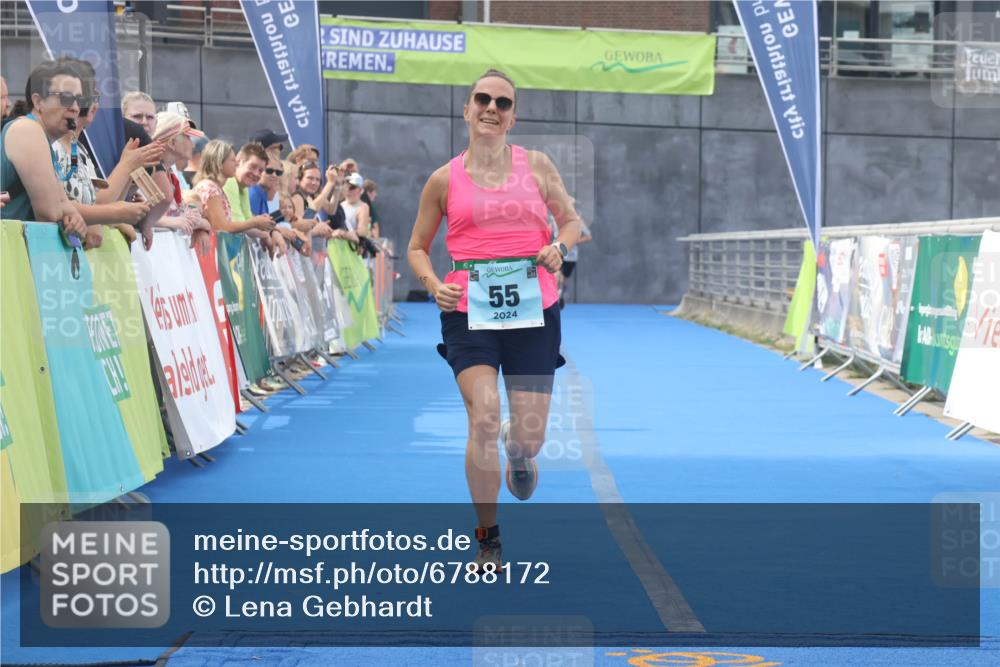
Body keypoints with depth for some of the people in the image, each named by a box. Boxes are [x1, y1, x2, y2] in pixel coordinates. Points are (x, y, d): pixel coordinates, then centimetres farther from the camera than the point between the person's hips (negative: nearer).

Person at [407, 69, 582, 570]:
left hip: (533, 310, 1)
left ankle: (518, 449, 44)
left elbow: (571, 220, 15)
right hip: (469, 310, -1)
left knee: (530, 435, 1)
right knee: (483, 419, -18)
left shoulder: (536, 166, 6)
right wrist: (434, 284, -9)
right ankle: (487, 538, 0)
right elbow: (417, 247, 11)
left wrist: (559, 247, -8)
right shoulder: (445, 180, 4)